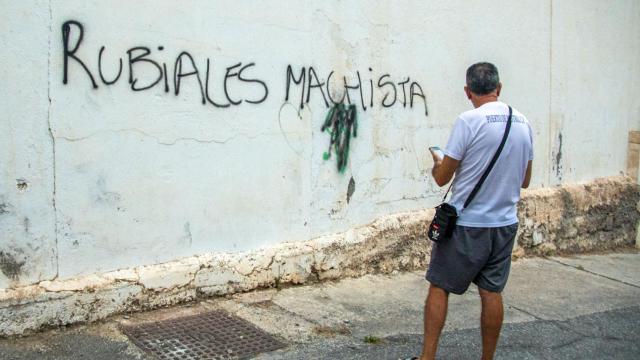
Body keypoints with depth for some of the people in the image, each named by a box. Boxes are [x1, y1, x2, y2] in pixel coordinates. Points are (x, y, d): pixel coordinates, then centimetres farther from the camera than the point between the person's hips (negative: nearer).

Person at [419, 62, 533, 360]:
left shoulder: (469, 121, -14)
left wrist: (437, 164, 12)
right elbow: (525, 181, 14)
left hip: (467, 224, -5)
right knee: (492, 292, 12)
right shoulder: (523, 123, 5)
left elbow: (442, 178, -10)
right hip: (505, 223, 6)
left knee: (440, 287, 5)